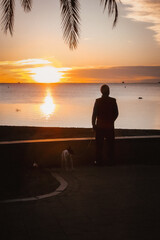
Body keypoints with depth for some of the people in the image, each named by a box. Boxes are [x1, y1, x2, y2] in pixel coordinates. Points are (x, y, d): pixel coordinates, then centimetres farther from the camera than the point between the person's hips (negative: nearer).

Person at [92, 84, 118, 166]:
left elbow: (94, 114, -9)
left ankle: (99, 161, 10)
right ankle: (110, 161, 14)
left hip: (100, 126, -1)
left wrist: (93, 124, 2)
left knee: (99, 144, 7)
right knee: (110, 144, 11)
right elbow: (116, 114, 2)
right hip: (110, 126, 1)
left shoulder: (98, 101, -9)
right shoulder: (113, 101, -5)